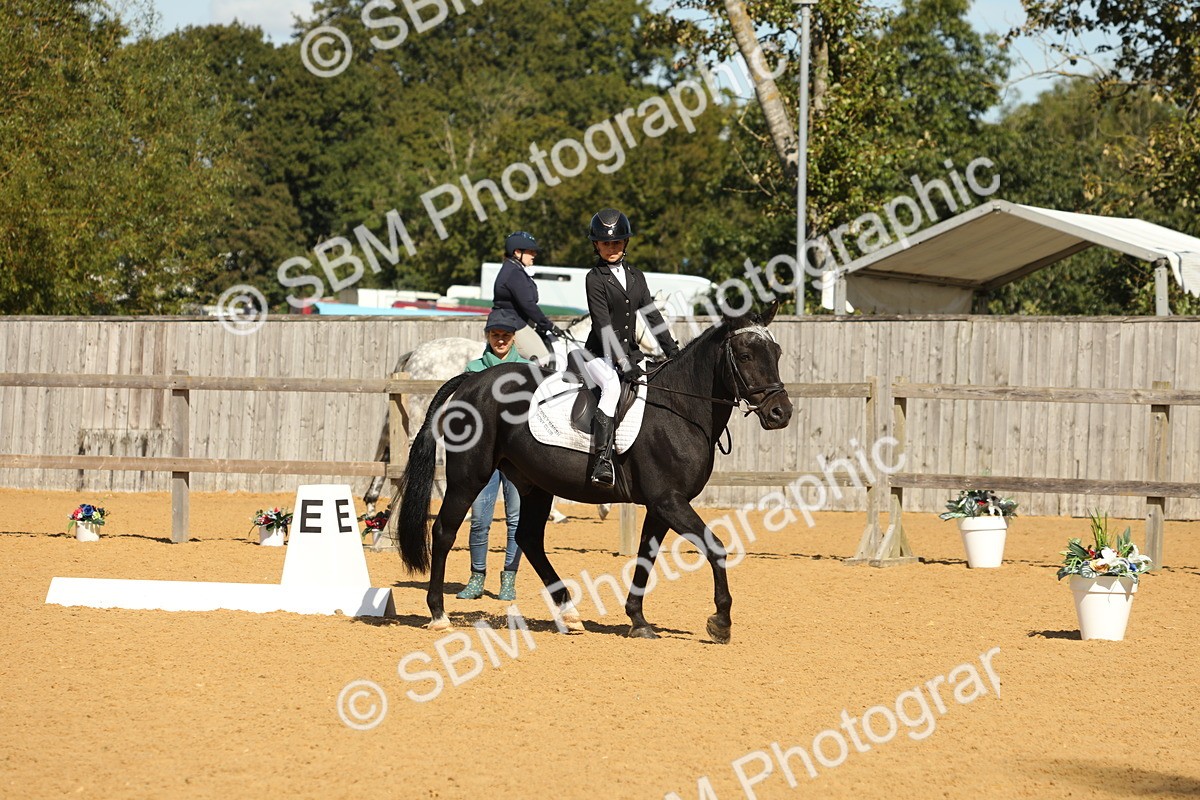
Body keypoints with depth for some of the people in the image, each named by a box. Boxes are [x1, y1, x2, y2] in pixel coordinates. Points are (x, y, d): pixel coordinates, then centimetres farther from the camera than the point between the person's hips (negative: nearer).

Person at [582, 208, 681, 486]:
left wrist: (672, 351, 3)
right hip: (601, 355, -7)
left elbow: (652, 316, 13)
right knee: (612, 386, -36)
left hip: (630, 353, 7)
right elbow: (603, 324, -14)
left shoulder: (636, 277, 14)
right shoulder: (595, 278, -6)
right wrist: (622, 362, -23)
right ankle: (603, 459, -43)